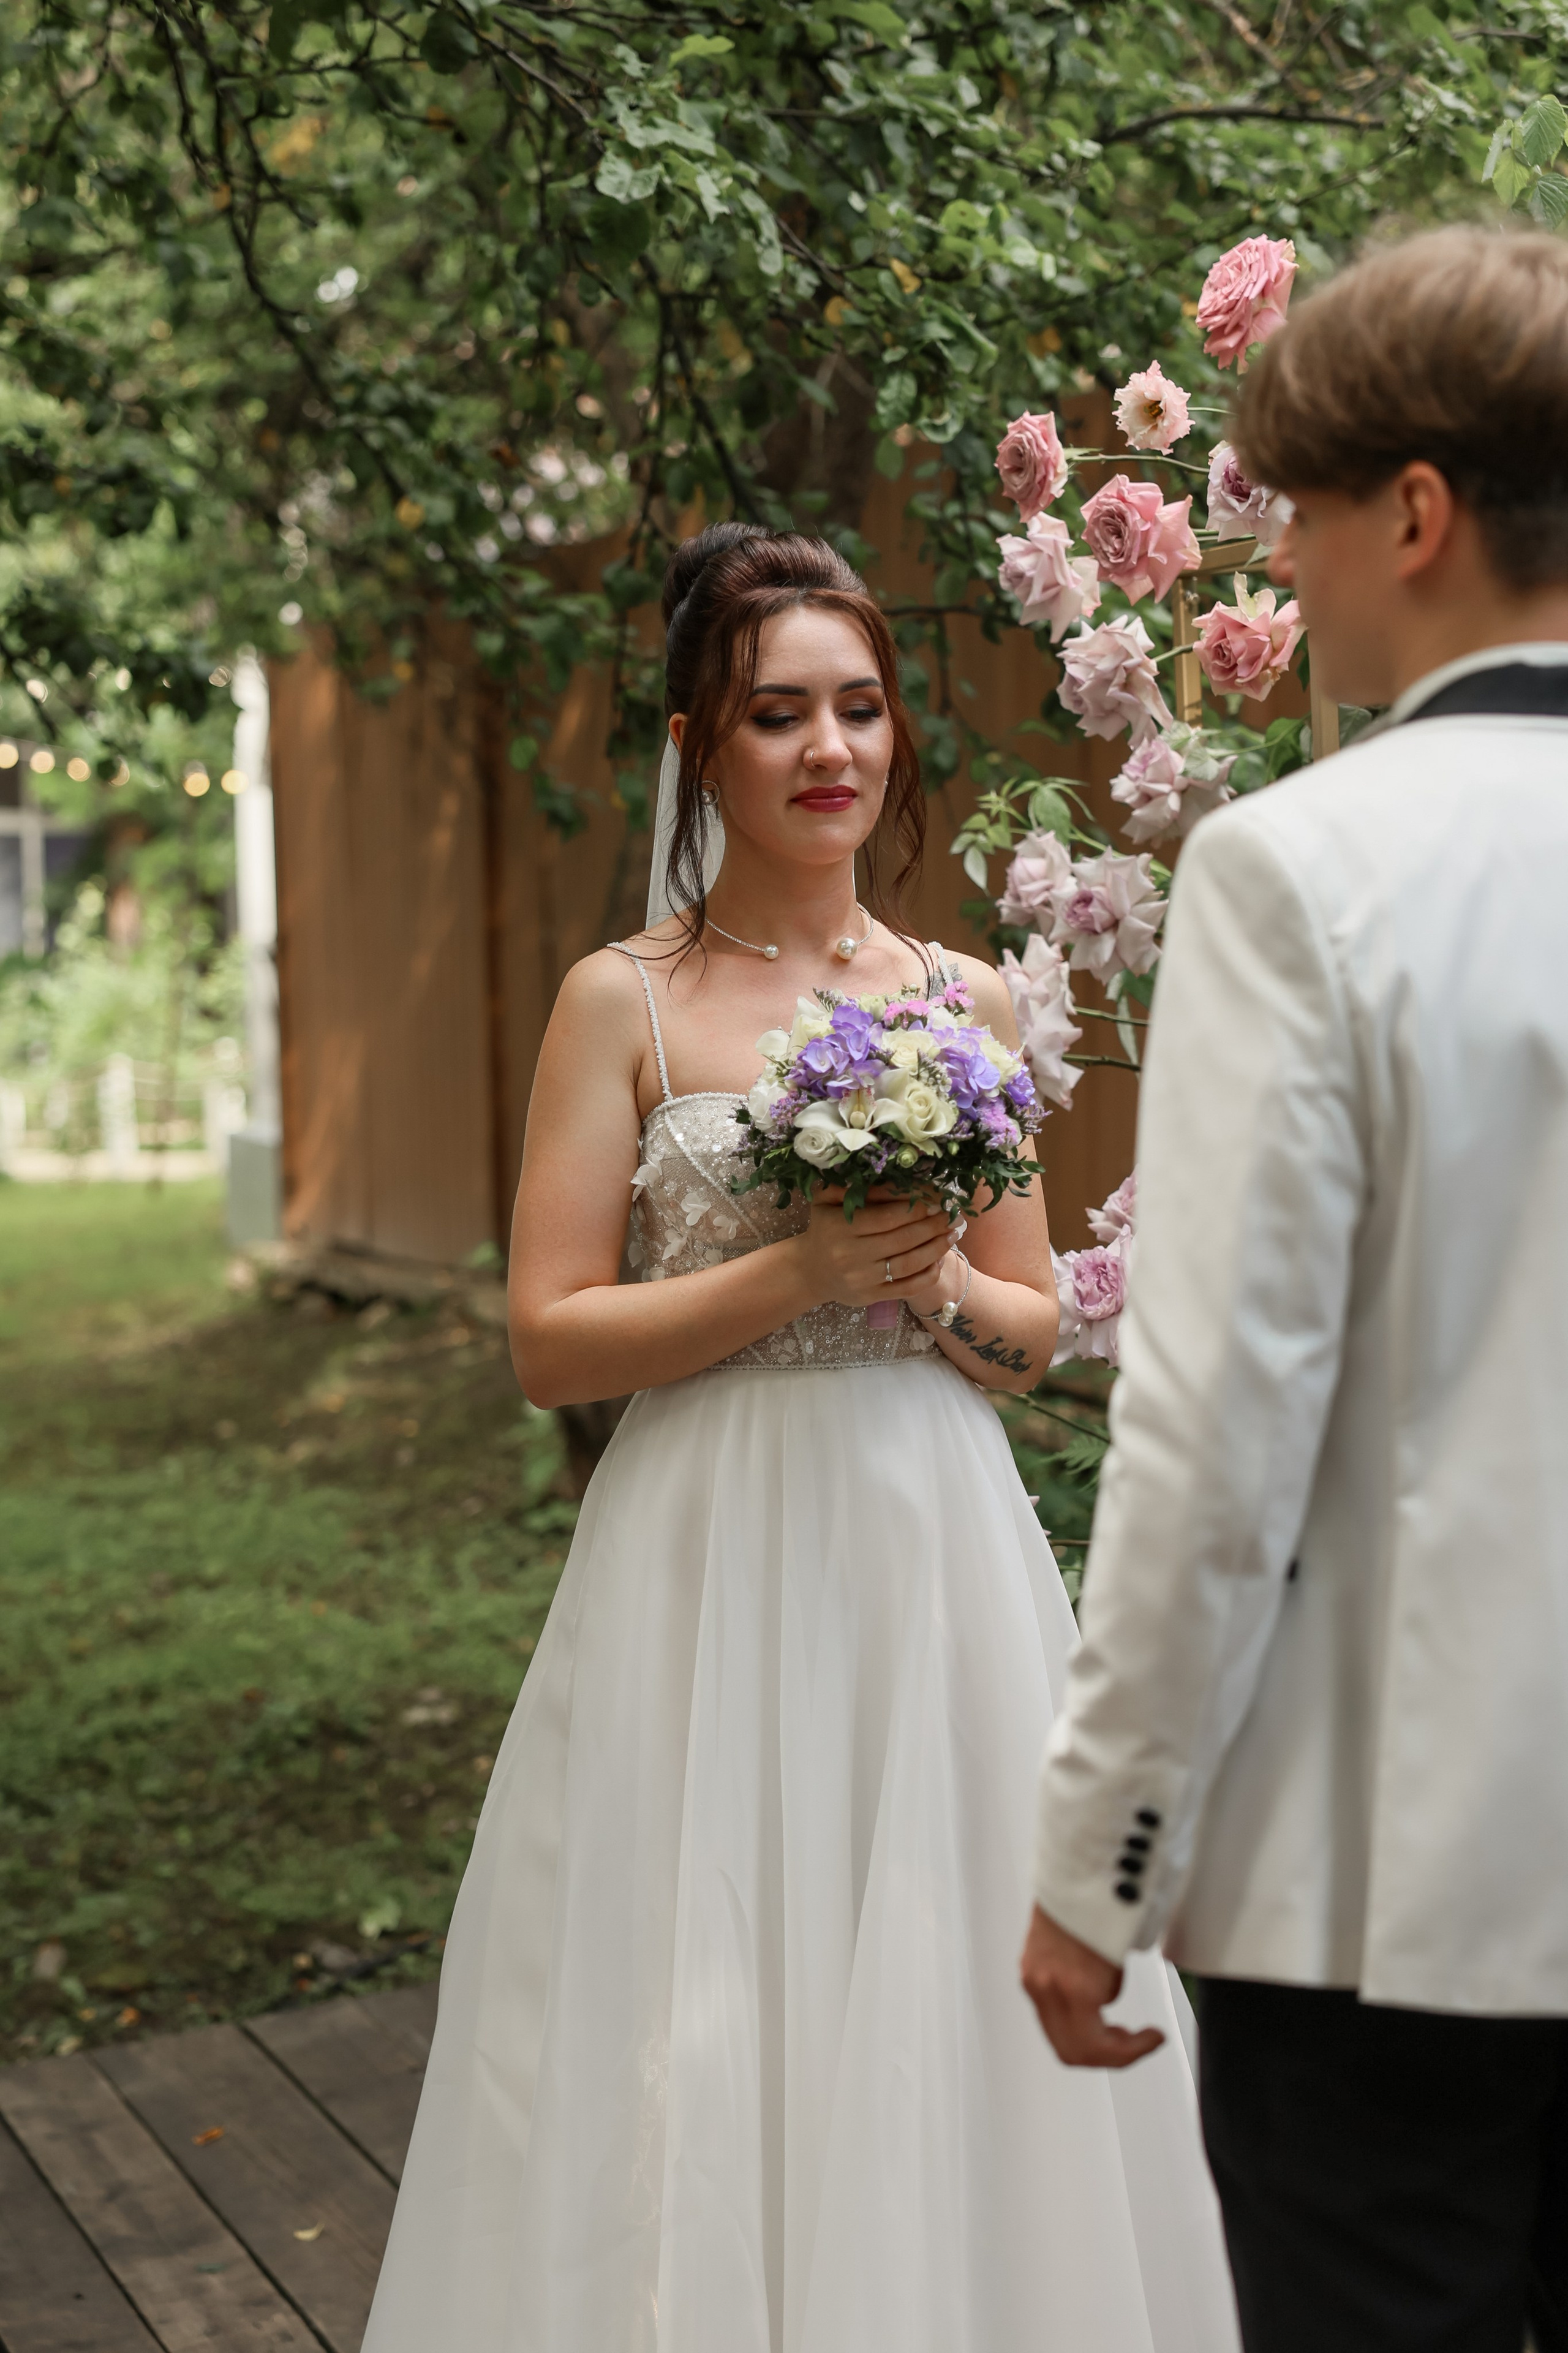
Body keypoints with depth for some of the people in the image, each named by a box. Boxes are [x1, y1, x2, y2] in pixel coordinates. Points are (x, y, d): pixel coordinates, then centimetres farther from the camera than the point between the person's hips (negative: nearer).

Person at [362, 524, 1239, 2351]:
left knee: (934, 2026, 9)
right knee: (700, 2046, 4)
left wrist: (940, 1288, -9)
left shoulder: (965, 1001, 8)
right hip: (714, 1565, -3)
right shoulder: (623, 1002, -2)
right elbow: (548, 1339, -6)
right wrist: (798, 1273, -16)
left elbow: (1033, 1334, 12)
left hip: (935, 1556, 3)